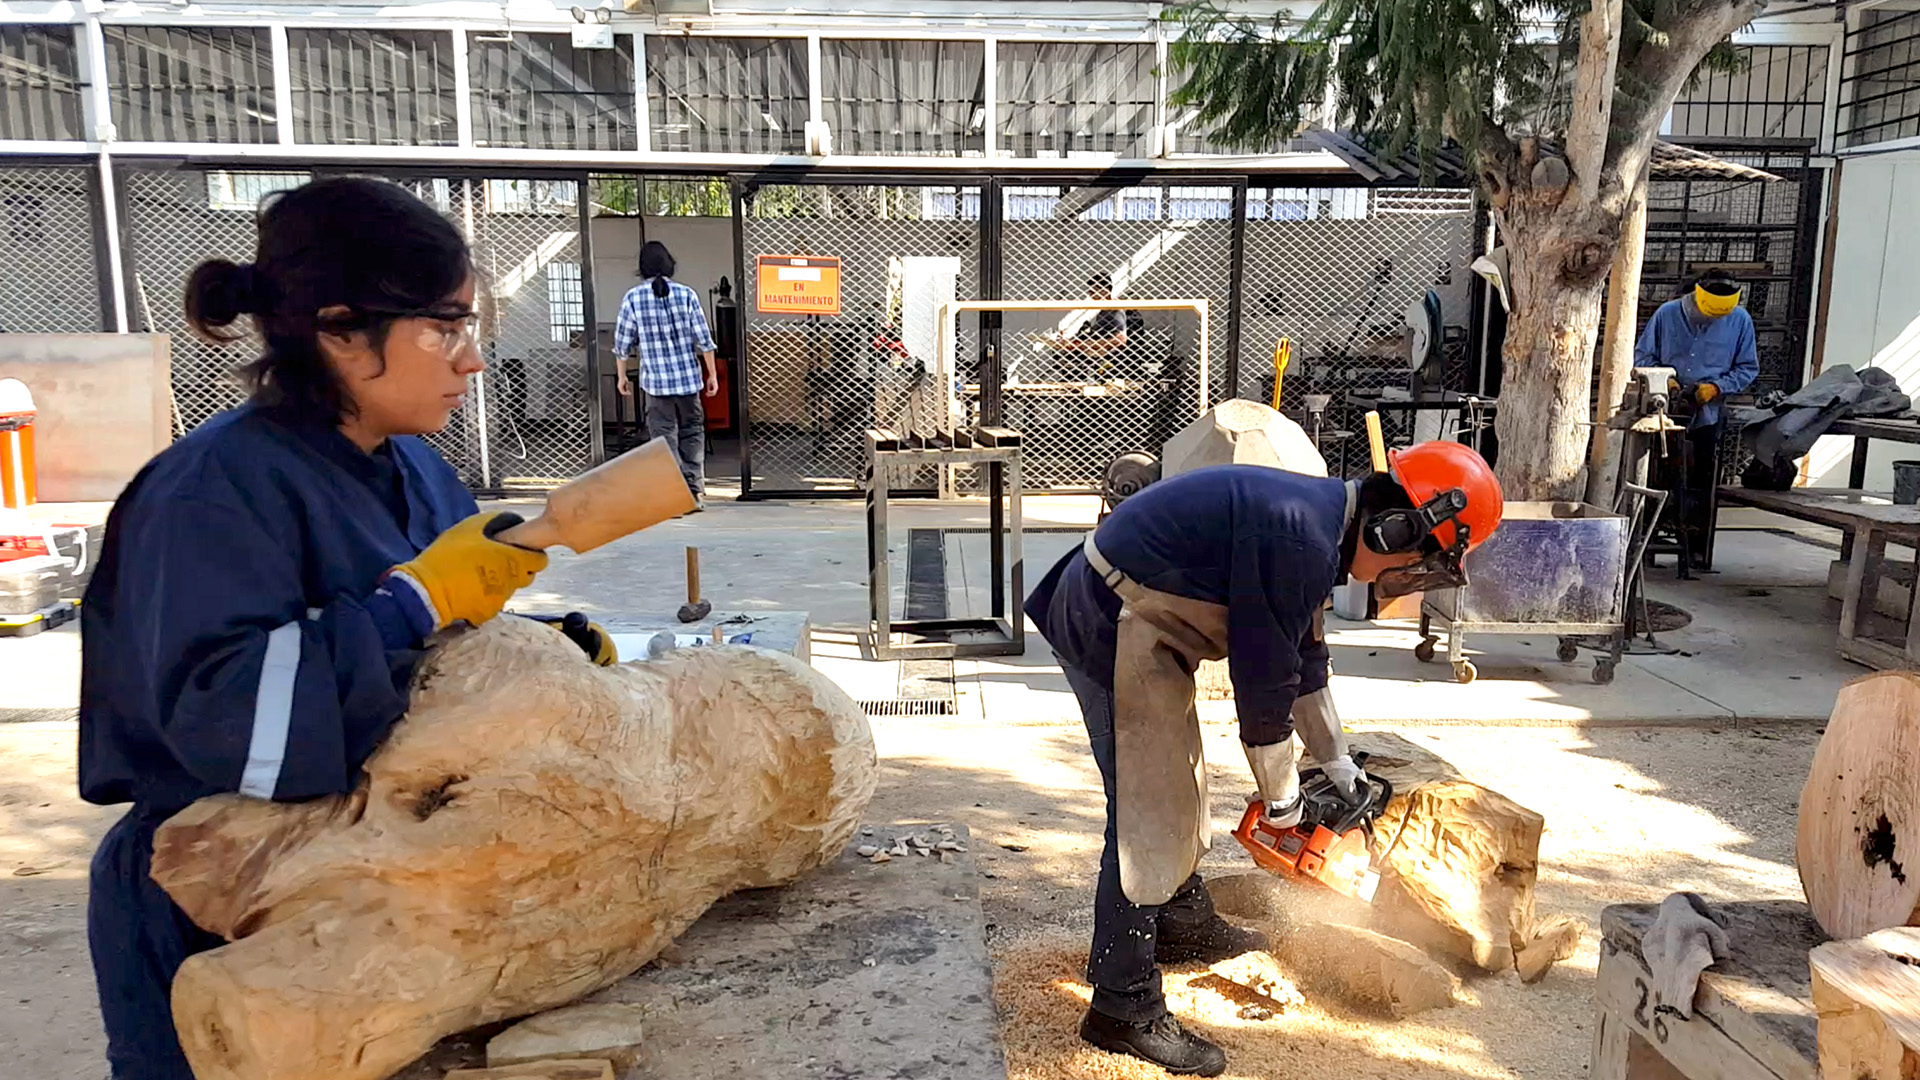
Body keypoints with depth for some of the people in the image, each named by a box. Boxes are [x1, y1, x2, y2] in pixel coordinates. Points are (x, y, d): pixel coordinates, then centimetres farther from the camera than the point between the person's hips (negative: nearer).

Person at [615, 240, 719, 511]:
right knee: (692, 432, 14)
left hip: (655, 380, -1)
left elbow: (623, 343, 1)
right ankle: (694, 491, 11)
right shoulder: (686, 294, -4)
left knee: (664, 436, 5)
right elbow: (704, 339, -3)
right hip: (689, 377, 1)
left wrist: (622, 376, 15)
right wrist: (712, 375, 6)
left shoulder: (633, 298, -4)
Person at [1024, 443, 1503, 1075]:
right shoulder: (1302, 541, -24)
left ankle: (1182, 922, 43)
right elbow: (1264, 681, -18)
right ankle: (1124, 1007, 2)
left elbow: (1303, 659, 19)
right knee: (1150, 813, -8)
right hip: (1113, 627, -11)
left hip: (1141, 625, 11)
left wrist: (1338, 765, 24)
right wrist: (1282, 801, -5)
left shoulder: (1316, 520, 8)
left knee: (1179, 784, 23)